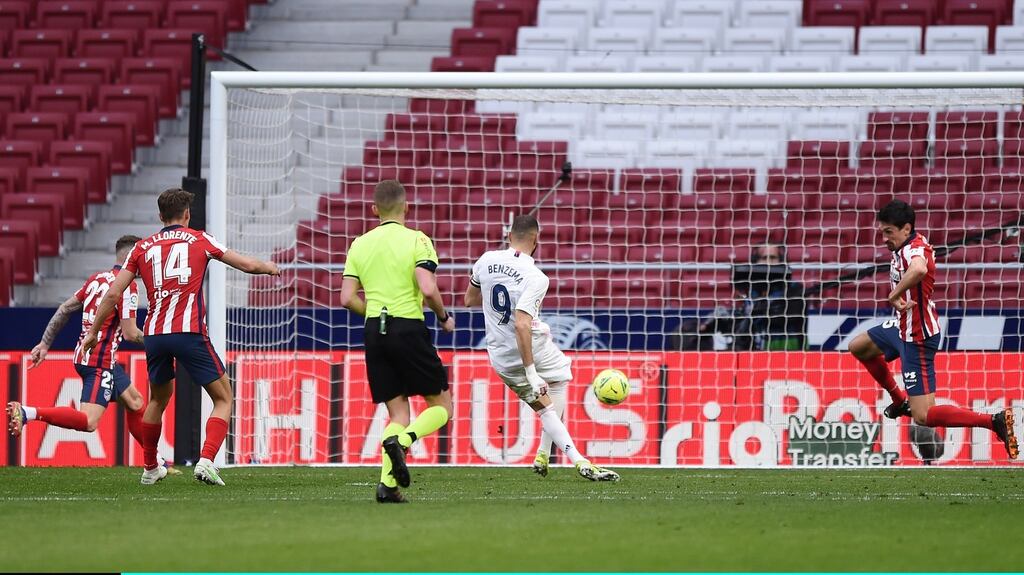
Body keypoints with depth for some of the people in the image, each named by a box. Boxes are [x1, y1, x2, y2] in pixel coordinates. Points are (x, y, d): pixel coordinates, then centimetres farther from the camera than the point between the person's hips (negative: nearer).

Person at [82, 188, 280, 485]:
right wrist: (269, 267, 37)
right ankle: (206, 461, -15)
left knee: (158, 400, 26)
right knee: (223, 399, 6)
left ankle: (150, 469, 34)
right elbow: (247, 264, 15)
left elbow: (113, 294, 9)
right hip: (189, 332, -4)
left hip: (154, 335, 4)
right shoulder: (200, 240, 8)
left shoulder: (142, 248, 13)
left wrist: (93, 332, 20)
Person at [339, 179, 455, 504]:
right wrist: (444, 318, 2)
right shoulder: (416, 240, -4)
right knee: (441, 406, 7)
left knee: (398, 414, 9)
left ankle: (387, 483, -9)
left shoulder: (360, 244, 10)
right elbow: (427, 289, -16)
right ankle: (400, 441, -21)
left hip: (374, 331, 5)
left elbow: (348, 298, 5)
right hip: (408, 328, -5)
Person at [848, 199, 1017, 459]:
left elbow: (919, 270, -53)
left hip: (917, 338, -10)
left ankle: (995, 421, -14)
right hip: (902, 327, 10)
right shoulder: (905, 248, 0)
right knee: (858, 347, 32)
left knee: (923, 416, -11)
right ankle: (900, 401, 42)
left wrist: (894, 296, -38)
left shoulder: (913, 249, -29)